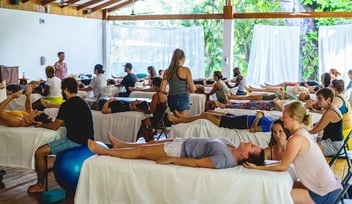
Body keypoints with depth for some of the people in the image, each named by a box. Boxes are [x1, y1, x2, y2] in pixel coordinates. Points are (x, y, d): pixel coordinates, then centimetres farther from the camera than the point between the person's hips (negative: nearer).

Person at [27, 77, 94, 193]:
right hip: (85, 139, 10)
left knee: (39, 152, -5)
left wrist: (42, 124, 14)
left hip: (76, 141, -10)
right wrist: (56, 121, 33)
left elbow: (54, 127, -5)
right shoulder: (81, 102, 14)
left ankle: (40, 185, 8)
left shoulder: (67, 105, -13)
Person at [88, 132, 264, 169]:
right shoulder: (233, 149, -4)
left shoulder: (224, 159, -33)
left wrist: (171, 160, -24)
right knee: (150, 143, 22)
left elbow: (197, 163, -30)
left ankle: (103, 151, 23)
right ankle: (119, 144, 45)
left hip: (180, 151, -8)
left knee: (140, 150, 5)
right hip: (184, 143, 8)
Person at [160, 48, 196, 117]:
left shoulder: (167, 72, 6)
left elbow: (162, 89, 4)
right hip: (183, 99, -5)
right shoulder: (186, 70, -6)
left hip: (171, 99, 5)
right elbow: (192, 89, -8)